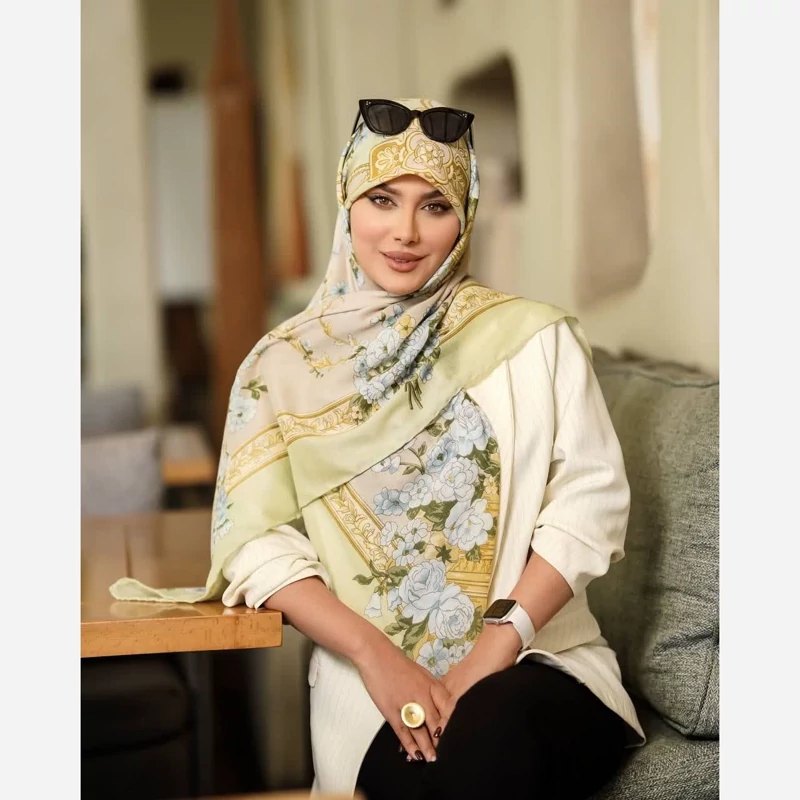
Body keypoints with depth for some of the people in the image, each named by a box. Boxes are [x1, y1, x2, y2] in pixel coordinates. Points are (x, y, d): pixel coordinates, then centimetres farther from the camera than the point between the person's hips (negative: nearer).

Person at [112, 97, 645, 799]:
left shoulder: (538, 339, 5)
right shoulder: (284, 366, 7)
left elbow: (590, 502, -1)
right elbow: (259, 541, 1)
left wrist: (491, 654, -12)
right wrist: (376, 656, -14)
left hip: (536, 662, 0)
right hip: (376, 690, 0)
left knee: (497, 733, -33)